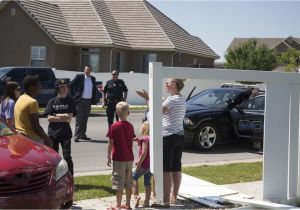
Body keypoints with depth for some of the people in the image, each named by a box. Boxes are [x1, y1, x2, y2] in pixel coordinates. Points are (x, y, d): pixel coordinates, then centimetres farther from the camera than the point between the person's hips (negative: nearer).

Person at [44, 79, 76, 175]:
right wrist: (63, 117, -8)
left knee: (67, 156, -7)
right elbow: (49, 118, -4)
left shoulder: (70, 101, 1)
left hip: (65, 133, -2)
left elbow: (69, 118, -7)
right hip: (53, 133, 2)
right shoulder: (52, 101, 4)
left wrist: (56, 115, -5)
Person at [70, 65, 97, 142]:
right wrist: (73, 96, -4)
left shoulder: (93, 79, 10)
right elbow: (71, 85, -1)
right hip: (80, 100, -5)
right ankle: (77, 136, -6)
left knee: (85, 119, 10)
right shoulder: (79, 77, -3)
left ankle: (83, 135, 17)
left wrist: (93, 99, 9)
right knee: (79, 119, -6)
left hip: (88, 101, 5)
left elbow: (94, 89, 19)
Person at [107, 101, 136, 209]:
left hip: (118, 158, -5)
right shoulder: (130, 126, 1)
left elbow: (110, 143, -10)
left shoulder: (114, 127, -12)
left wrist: (109, 157, -1)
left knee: (119, 183, -1)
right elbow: (132, 141, 8)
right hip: (129, 158, 5)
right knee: (128, 181, 13)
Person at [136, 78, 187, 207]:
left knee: (166, 169, -6)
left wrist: (147, 98, -14)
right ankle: (174, 196, 20)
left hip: (168, 137, -9)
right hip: (180, 136, 9)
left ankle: (166, 200, -6)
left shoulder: (172, 99, -14)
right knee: (176, 168, 12)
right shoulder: (182, 100, 14)